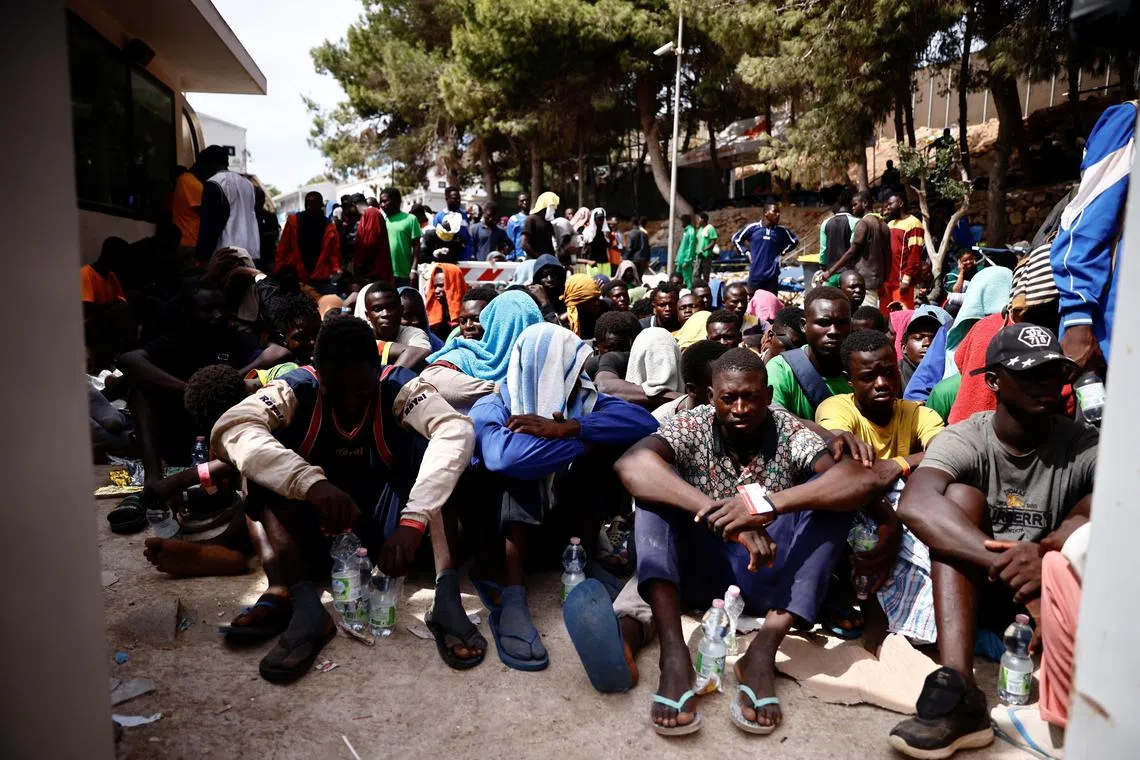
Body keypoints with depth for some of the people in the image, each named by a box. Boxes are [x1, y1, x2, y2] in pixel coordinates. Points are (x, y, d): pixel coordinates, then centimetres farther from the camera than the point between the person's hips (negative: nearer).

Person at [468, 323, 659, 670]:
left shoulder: (581, 399, -7)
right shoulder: (493, 408, -19)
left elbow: (644, 421, -24)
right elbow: (501, 455, -43)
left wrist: (567, 428, -36)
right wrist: (589, 442, -33)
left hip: (563, 518, 3)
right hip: (500, 526, -3)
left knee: (613, 441, -17)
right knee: (521, 464, -32)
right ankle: (511, 601, -37)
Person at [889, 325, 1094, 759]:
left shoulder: (1083, 446, -6)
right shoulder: (965, 440, -12)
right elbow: (915, 506, -33)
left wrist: (1049, 552, -40)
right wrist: (1003, 559, -44)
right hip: (978, 588, -1)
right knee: (959, 495, -28)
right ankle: (957, 693, -41)